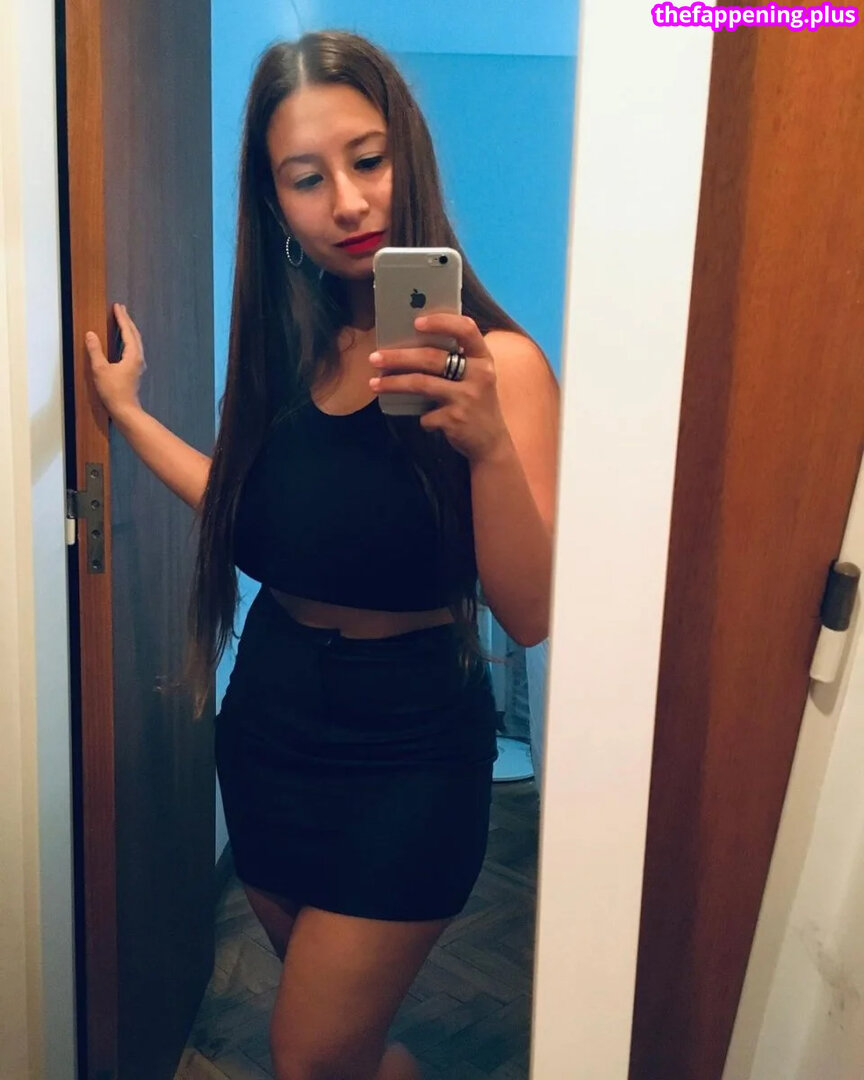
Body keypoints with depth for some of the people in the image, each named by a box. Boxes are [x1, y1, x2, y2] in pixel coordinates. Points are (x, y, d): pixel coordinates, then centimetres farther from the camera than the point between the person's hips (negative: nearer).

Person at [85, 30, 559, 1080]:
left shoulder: (495, 360, -17)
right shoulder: (288, 343, 0)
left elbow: (530, 616, -23)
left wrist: (489, 443, -39)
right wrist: (127, 412, 16)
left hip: (405, 759, -5)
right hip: (269, 722, 6)